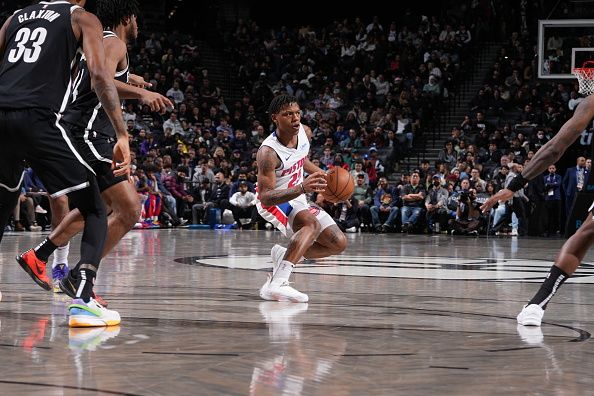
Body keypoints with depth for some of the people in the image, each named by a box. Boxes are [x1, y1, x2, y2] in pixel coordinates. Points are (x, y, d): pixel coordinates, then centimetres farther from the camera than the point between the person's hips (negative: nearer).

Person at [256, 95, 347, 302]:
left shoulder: (305, 132, -9)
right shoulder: (268, 152, -31)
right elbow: (265, 197, -37)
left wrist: (320, 174, 8)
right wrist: (302, 188, -48)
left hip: (298, 199, 8)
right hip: (273, 202, -8)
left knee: (339, 243, 3)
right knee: (312, 223, -36)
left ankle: (284, 255, 16)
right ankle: (276, 284, -45)